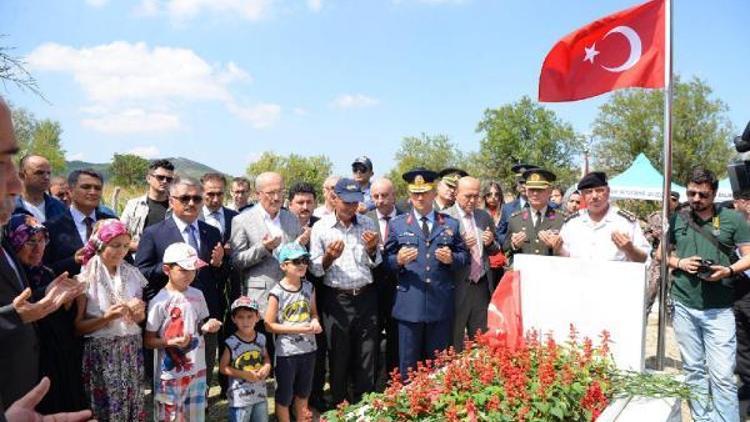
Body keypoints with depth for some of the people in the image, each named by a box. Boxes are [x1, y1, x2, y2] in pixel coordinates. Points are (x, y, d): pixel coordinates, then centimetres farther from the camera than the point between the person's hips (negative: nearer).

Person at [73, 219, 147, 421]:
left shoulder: (132, 274, 4)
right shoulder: (86, 278, -6)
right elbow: (78, 327, -6)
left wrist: (138, 311, -10)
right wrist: (106, 317, -21)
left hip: (131, 351, 3)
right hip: (101, 354, -3)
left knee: (133, 406, 5)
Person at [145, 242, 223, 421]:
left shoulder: (197, 295, 2)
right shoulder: (159, 301, -14)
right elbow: (148, 340, -8)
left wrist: (206, 327, -8)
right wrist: (171, 342, -25)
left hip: (197, 371, 5)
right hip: (171, 375, -5)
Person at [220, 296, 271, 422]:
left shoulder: (261, 339, -1)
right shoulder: (231, 343, -16)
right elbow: (223, 367, -10)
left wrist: (267, 367, -7)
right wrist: (244, 374, -20)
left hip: (260, 394, 5)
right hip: (240, 397, -5)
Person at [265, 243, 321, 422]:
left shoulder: (309, 287, 1)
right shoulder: (277, 292, -16)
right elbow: (269, 325, -14)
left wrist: (315, 321, -9)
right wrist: (298, 328, -20)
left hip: (308, 348, 5)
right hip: (286, 351, -5)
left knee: (303, 392, 21)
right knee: (284, 395, 8)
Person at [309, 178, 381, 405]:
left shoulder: (368, 224, 3)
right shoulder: (321, 227, -4)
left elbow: (375, 263, 10)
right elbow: (315, 269, -2)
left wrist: (372, 249, -10)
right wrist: (329, 257, -20)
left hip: (366, 297, 2)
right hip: (336, 299, -2)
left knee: (367, 357, 9)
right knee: (338, 358, 10)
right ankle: (340, 407, 27)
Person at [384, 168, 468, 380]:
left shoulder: (451, 224, 10)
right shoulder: (397, 224, 7)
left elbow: (464, 256, 11)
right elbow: (387, 259, 4)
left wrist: (451, 259, -10)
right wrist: (398, 260, -18)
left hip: (442, 304, 1)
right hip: (409, 303, -1)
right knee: (409, 365, 5)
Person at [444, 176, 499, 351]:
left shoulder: (485, 216, 10)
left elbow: (494, 250, 18)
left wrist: (491, 243, -4)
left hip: (482, 285, 5)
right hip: (458, 286, -4)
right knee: (454, 338, 4)